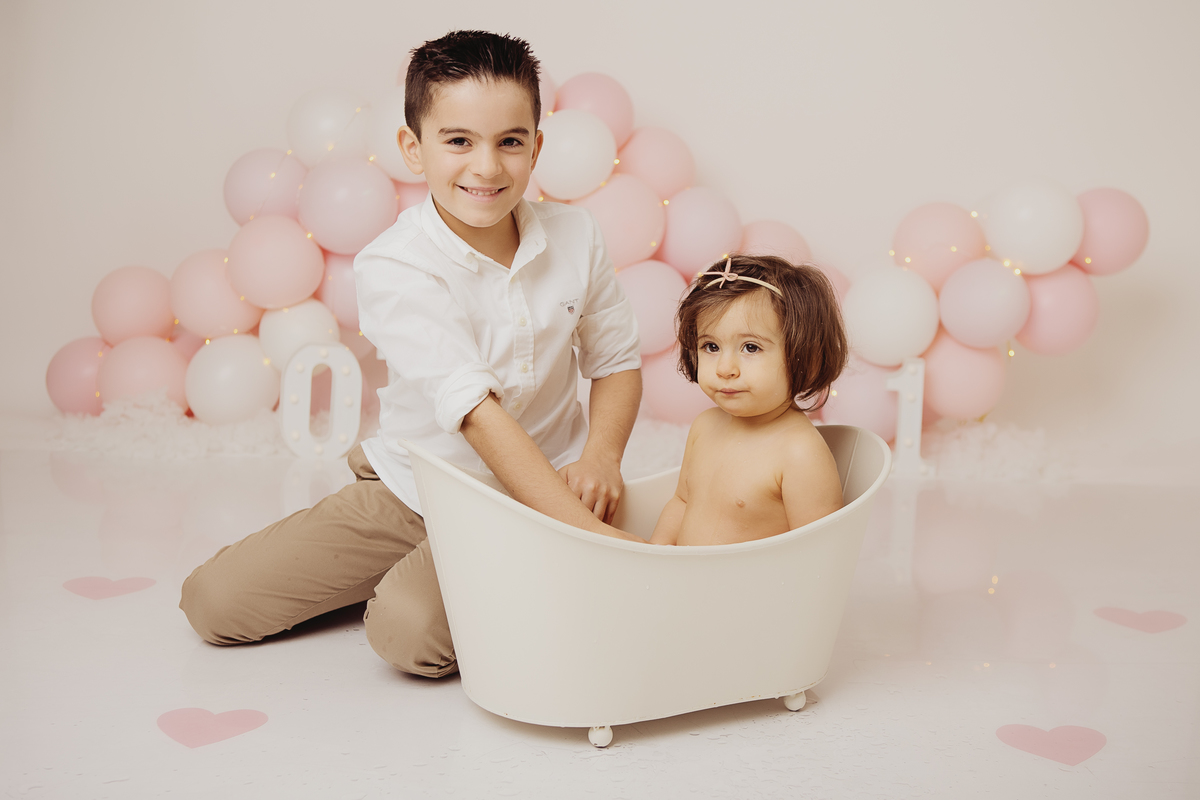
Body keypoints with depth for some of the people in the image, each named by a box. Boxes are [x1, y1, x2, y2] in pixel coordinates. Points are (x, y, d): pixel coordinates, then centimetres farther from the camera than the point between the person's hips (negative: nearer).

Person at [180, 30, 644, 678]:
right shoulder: (391, 268, -20)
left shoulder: (573, 236, -6)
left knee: (409, 629, -29)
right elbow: (477, 413, -31)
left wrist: (602, 453, -15)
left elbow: (617, 359, 8)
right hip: (413, 493, 1)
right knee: (214, 600, -3)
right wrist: (593, 534, -38)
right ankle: (419, 566, 16)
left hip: (541, 494, 0)